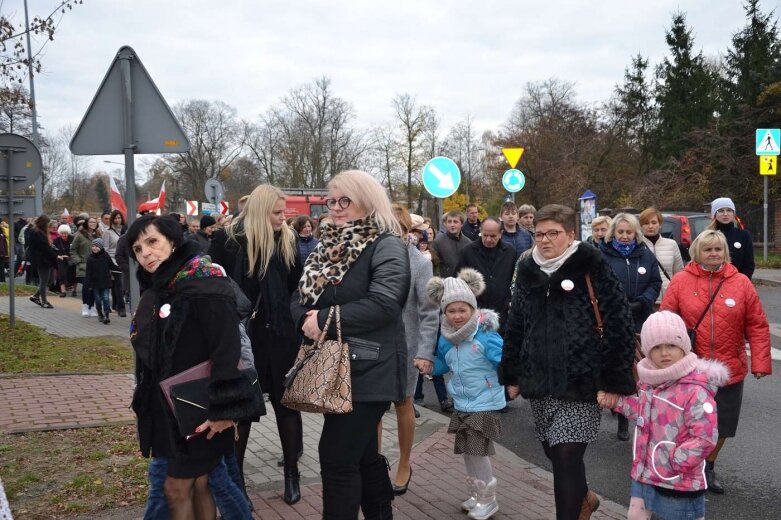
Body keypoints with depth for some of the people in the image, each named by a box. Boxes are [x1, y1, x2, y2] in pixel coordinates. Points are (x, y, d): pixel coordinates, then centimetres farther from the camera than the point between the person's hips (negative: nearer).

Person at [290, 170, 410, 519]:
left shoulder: (386, 246, -11)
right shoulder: (329, 245, 12)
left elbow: (382, 304, -24)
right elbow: (300, 297, 9)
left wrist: (325, 320, -21)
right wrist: (307, 321, -14)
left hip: (368, 369, -7)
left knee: (338, 457, -7)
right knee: (363, 452, 19)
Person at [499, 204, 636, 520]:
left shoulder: (592, 269, -8)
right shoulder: (528, 272, 9)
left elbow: (619, 327, -11)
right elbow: (515, 328, 15)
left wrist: (615, 383, -13)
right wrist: (511, 375, 14)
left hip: (580, 381, -5)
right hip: (539, 381, 6)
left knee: (567, 456, -8)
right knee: (554, 452, 15)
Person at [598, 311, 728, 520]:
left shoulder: (695, 391, -25)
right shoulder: (650, 381, 2)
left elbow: (705, 438, -26)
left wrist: (675, 462, -22)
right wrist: (617, 402, 10)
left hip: (678, 481, -8)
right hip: (645, 473, 8)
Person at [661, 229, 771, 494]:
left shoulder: (741, 283, -1)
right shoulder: (680, 281, -5)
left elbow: (758, 326, 0)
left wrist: (760, 362, -7)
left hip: (730, 370, 2)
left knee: (721, 424, 14)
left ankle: (709, 467, 38)